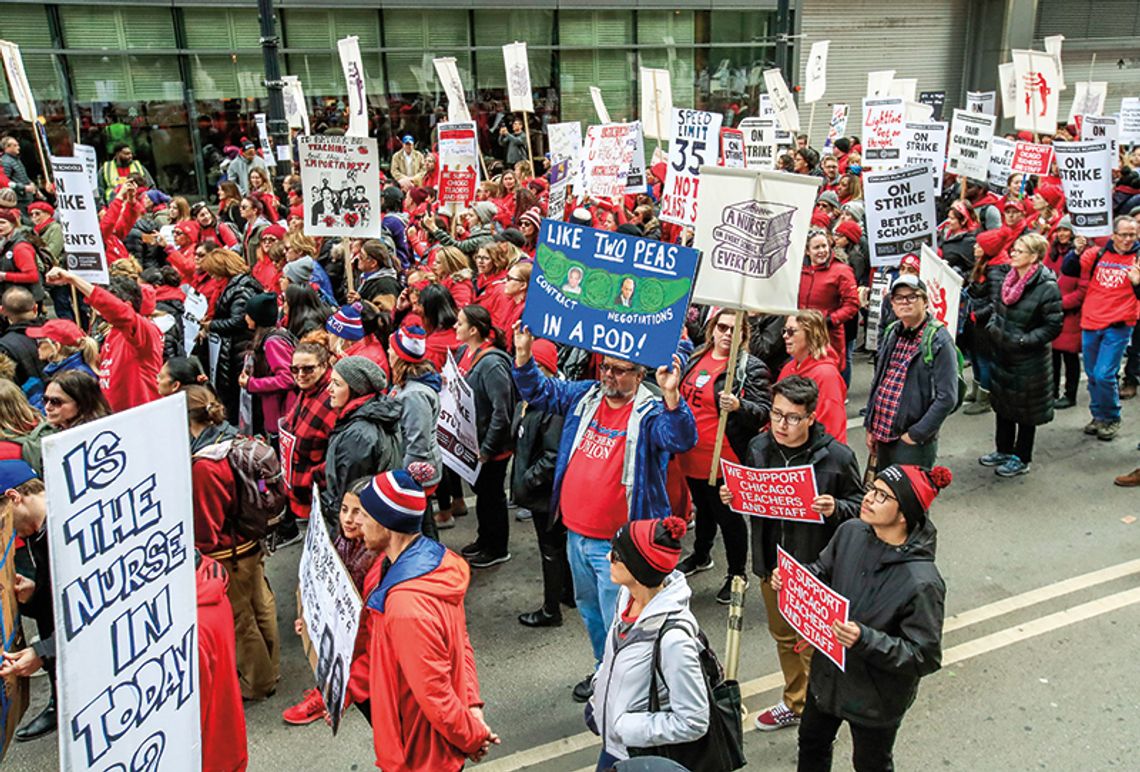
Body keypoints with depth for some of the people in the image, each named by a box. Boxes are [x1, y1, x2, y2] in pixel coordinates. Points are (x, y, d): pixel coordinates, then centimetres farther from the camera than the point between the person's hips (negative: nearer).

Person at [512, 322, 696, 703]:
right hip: (576, 532, 8)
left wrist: (671, 395, -48)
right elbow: (540, 390, 14)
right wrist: (523, 355, -2)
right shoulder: (585, 395, 4)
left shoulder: (651, 413, -15)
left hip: (617, 543, -8)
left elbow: (682, 439, -32)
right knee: (589, 608, 25)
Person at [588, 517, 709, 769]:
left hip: (644, 759, -7)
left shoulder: (672, 637, -33)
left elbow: (692, 723, -27)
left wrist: (624, 727, -21)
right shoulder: (628, 593, -10)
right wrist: (598, 696, 8)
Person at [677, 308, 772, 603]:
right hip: (693, 455, 6)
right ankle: (701, 556, 46)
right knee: (703, 508, 25)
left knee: (728, 515, 7)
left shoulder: (752, 368, -12)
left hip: (725, 460, -6)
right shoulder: (696, 358, 7)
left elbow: (764, 412, -17)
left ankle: (737, 573, 25)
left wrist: (739, 406, -35)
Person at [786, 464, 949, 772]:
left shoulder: (921, 582, -33)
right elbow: (822, 571, 4)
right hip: (828, 674, 6)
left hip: (877, 698, -5)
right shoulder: (851, 532, -15)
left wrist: (865, 640, -38)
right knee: (812, 741, 31)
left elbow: (925, 656, -27)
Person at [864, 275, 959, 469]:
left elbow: (947, 398, -18)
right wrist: (870, 427, 11)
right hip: (883, 436, 7)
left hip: (913, 444, -7)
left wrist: (915, 435, -17)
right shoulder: (891, 334, 8)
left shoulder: (938, 340, -13)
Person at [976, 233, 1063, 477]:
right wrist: (992, 326, 1)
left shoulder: (1046, 287, -20)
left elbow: (1054, 326, -17)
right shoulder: (1005, 278, 0)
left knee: (1025, 410, 7)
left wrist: (1025, 340, -22)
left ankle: (1021, 458, 22)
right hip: (1002, 354, 7)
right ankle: (1004, 450, 35)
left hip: (1029, 359, -7)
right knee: (1002, 403, 18)